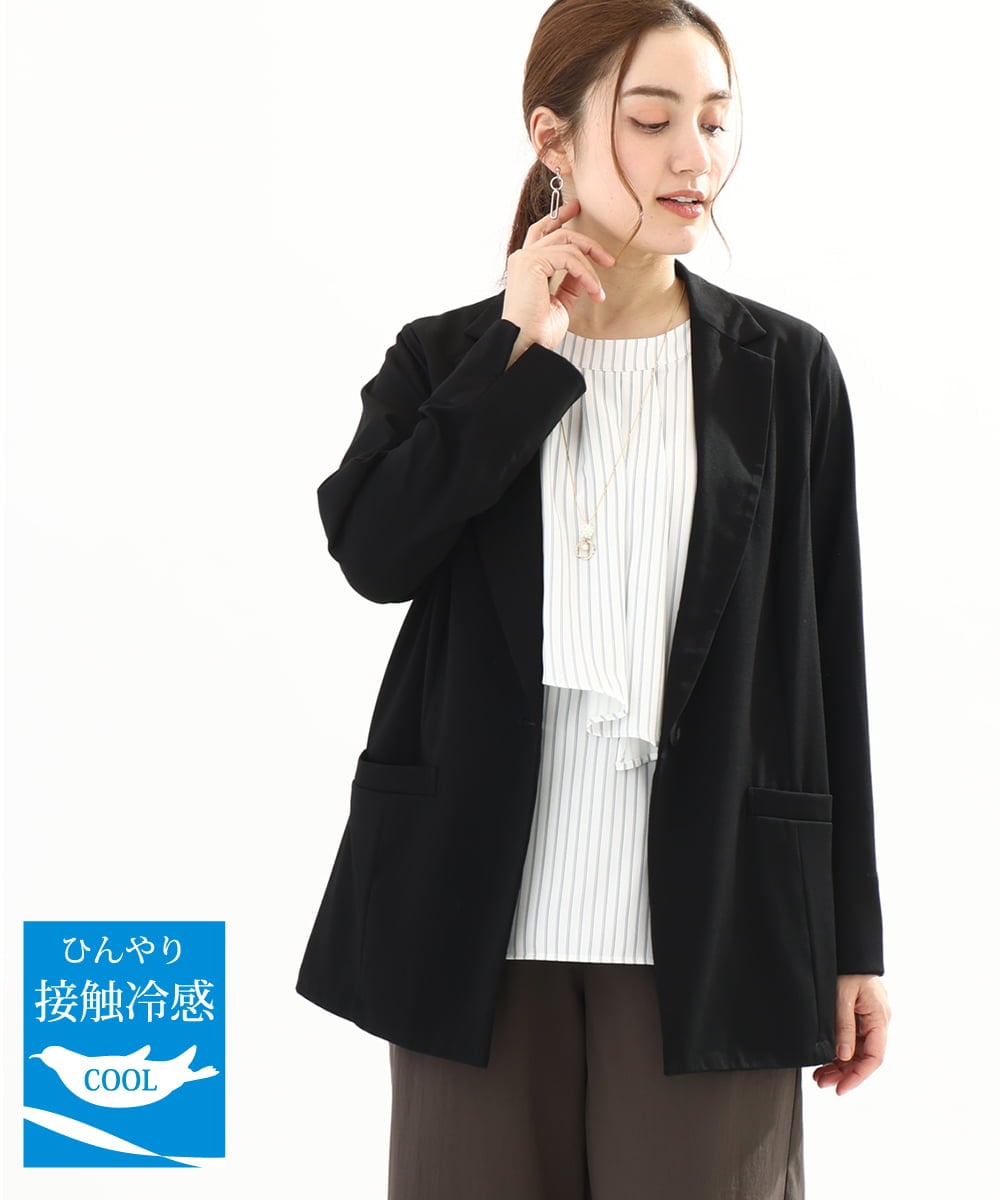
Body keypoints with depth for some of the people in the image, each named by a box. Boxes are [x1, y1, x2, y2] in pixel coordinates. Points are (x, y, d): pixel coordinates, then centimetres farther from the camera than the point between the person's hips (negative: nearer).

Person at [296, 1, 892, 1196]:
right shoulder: (447, 360, 7)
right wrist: (521, 354, -11)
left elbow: (824, 662, 5)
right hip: (482, 916, 1)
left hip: (707, 924, 0)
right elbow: (372, 550, -12)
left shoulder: (785, 372, 5)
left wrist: (851, 942, 4)